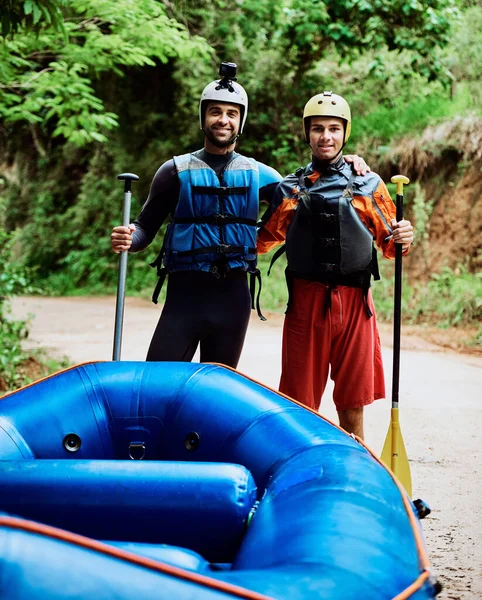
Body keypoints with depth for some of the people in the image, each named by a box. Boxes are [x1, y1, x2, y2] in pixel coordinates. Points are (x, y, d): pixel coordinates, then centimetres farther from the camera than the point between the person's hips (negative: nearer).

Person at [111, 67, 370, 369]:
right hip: (185, 292, -3)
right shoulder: (177, 171, 3)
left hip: (234, 296, 3)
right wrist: (129, 238, -21)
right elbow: (147, 227, 2)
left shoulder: (258, 174, 10)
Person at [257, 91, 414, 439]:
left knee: (352, 407, 5)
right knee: (300, 404, 4)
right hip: (306, 302, 0)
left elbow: (387, 243, 10)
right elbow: (265, 239, 18)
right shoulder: (290, 189, 9)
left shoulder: (369, 186, 7)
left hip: (355, 302, 0)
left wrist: (402, 239, -12)